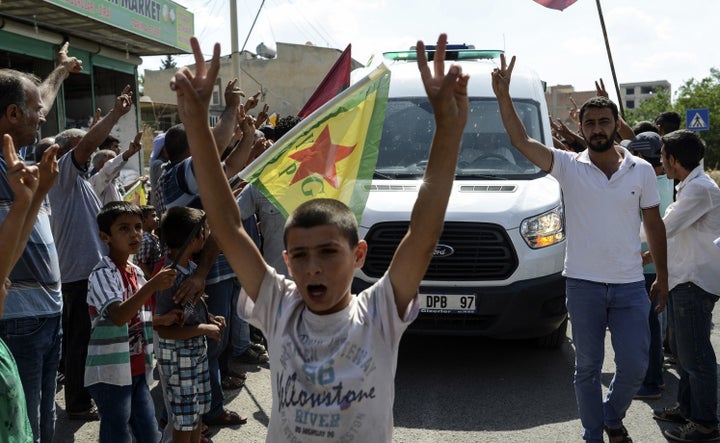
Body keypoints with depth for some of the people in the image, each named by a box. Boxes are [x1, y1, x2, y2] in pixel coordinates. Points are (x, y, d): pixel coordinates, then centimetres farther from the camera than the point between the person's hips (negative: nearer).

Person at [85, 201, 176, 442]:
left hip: (138, 371, 8)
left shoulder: (137, 273, 10)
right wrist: (152, 286, -38)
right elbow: (118, 316, -30)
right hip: (111, 374, -7)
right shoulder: (102, 274, -14)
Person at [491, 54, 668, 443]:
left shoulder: (642, 171, 3)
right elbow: (522, 142, -15)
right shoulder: (569, 167, -3)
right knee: (588, 368, 10)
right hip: (583, 284, -1)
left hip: (630, 285, 1)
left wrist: (662, 277, 9)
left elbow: (654, 225, 9)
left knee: (634, 366, 3)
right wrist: (503, 97, -26)